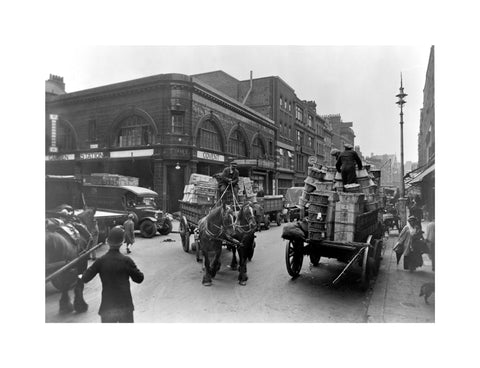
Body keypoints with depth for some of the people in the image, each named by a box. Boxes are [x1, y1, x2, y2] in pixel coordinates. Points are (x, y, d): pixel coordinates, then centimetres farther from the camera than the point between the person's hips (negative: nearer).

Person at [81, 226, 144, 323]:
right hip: (125, 306, -1)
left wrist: (81, 276, 20)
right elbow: (139, 279, -6)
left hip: (107, 306, 1)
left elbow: (85, 278, -2)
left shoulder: (101, 261, -8)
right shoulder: (126, 260, -12)